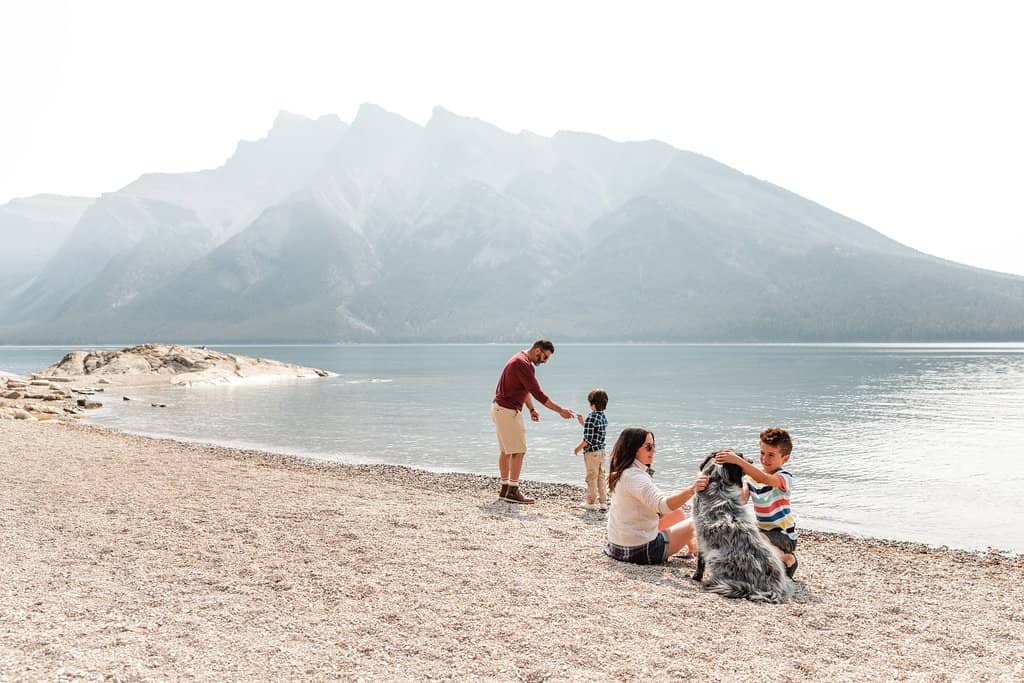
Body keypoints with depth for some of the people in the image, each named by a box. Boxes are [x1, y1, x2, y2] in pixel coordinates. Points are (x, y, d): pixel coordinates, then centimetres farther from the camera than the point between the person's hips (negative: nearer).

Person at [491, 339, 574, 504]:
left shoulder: (522, 361, 13)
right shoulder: (522, 364, -20)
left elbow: (525, 389, 22)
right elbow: (537, 393, -23)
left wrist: (531, 409, 12)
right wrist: (560, 410, -20)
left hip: (500, 409, 10)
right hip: (508, 411, -10)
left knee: (506, 450, 13)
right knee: (519, 451, -6)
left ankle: (505, 489, 18)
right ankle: (513, 491, -3)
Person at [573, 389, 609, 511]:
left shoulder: (591, 418, -19)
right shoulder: (604, 417, 7)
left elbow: (588, 438, -21)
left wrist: (579, 447, -8)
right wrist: (582, 423, 20)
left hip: (591, 452, -8)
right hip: (601, 451, 8)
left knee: (591, 477, 3)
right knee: (601, 477, 12)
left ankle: (591, 502, 11)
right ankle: (603, 502, 17)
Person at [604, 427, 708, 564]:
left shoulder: (624, 473, 7)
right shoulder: (635, 476, -25)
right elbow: (662, 504, -38)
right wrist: (691, 490, -50)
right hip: (639, 551, -10)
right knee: (693, 525, 1)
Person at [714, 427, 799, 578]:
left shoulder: (784, 478, -19)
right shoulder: (752, 474, 0)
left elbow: (764, 479, -42)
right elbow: (742, 499, -15)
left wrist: (738, 460, -51)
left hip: (784, 535, -7)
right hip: (763, 530, 7)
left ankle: (788, 559, -1)